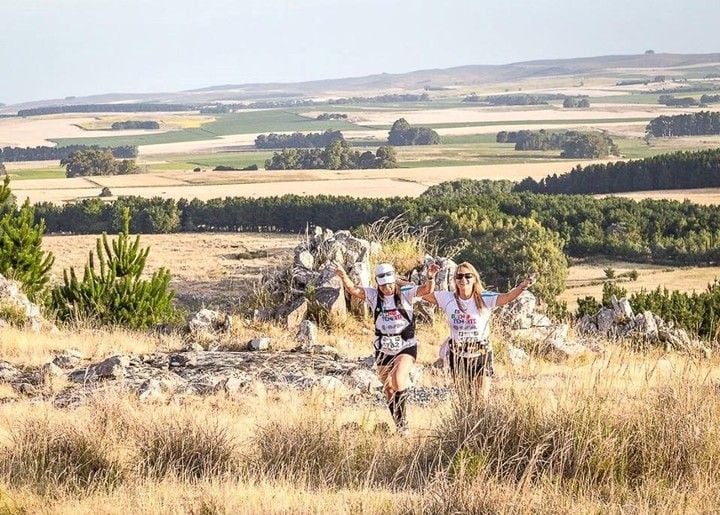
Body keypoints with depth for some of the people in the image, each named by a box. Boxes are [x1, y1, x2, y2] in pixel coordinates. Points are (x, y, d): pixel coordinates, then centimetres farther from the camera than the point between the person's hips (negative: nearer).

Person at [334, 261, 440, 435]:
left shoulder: (405, 293, -7)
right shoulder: (374, 296, -2)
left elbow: (426, 290, -19)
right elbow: (353, 290, -15)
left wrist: (430, 278, -40)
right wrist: (344, 277, -34)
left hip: (406, 347, -4)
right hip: (383, 350, 4)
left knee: (399, 380, -26)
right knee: (389, 391, 10)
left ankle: (402, 420, -12)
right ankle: (399, 426, 23)